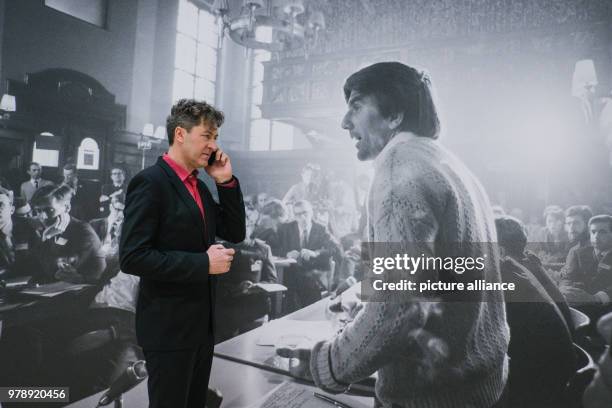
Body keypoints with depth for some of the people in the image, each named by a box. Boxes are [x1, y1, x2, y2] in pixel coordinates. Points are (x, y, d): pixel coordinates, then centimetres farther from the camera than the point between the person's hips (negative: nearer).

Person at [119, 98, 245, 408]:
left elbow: (234, 233, 9)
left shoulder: (200, 186, 11)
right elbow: (132, 257, -22)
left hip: (201, 323, 8)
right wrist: (203, 263, -22)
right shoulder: (150, 182, -15)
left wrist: (226, 182, -1)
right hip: (168, 326, -8)